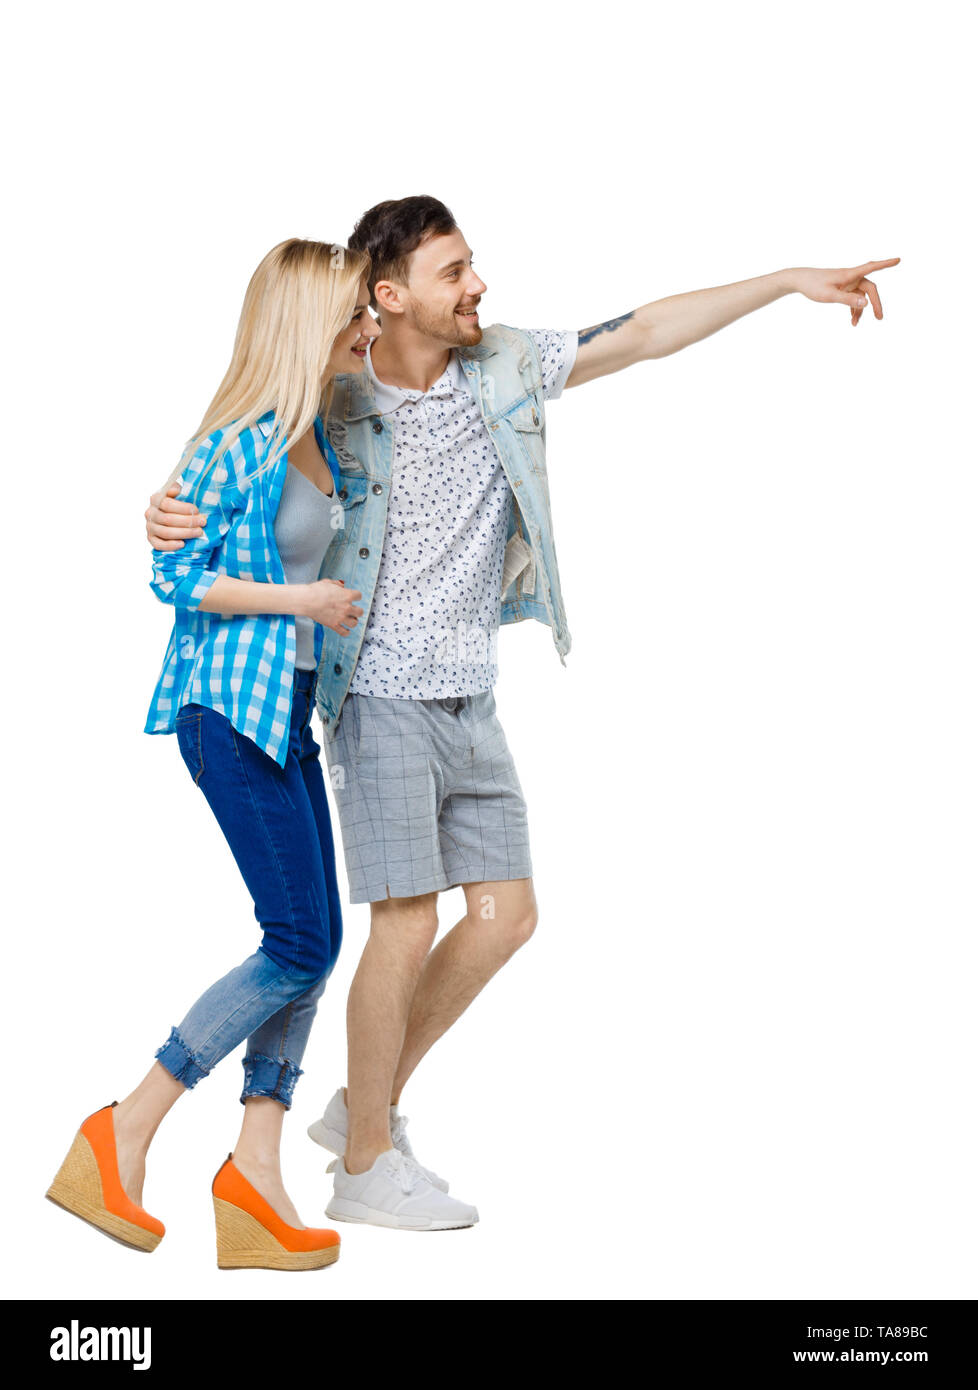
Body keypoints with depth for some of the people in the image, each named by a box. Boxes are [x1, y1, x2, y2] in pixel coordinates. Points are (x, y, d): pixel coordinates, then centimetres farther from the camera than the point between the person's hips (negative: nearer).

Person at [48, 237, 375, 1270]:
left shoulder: (316, 434, 13)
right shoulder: (239, 440, -14)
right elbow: (173, 573, -14)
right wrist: (298, 599, -13)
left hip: (290, 709, 9)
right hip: (231, 709, -9)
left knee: (316, 941, 4)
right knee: (298, 946, -10)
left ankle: (254, 1180, 8)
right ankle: (123, 1135, 1)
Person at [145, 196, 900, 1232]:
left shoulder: (504, 366, 1)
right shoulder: (332, 407, -11)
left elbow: (642, 335, 4)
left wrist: (791, 281, 3)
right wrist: (169, 516, -23)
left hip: (470, 701, 6)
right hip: (381, 700, -6)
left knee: (506, 914, 8)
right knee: (407, 924, -8)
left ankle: (364, 1107, 23)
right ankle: (367, 1167, 9)